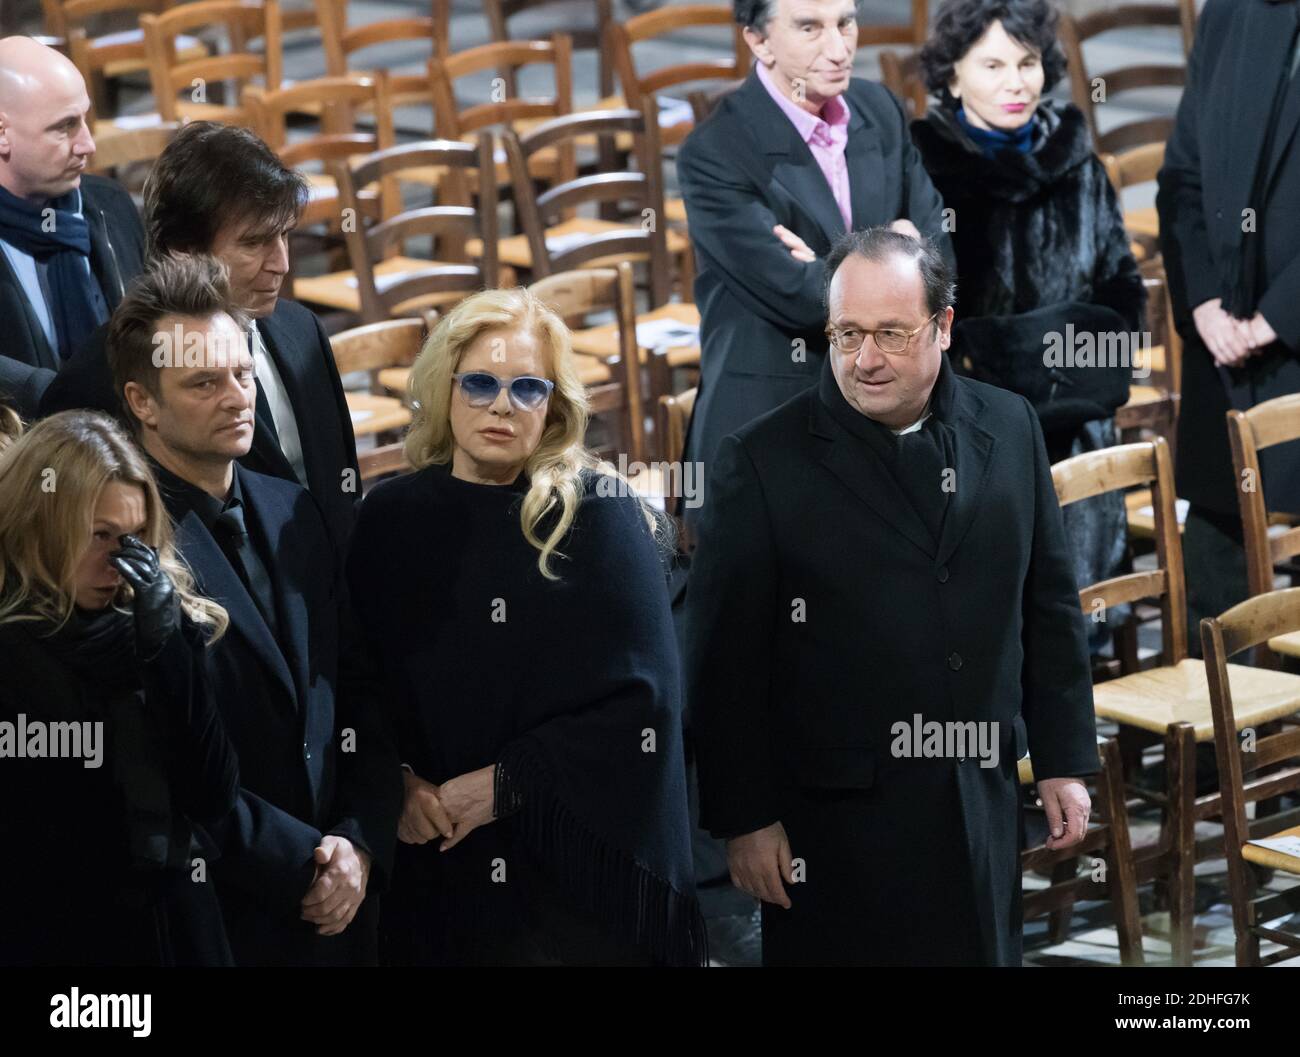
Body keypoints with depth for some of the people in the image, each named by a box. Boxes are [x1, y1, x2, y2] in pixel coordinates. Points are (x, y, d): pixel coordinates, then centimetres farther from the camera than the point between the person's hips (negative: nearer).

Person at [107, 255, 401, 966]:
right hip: (209, 921, -6)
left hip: (337, 908, 6)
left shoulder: (295, 513, 10)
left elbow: (360, 701, 12)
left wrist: (361, 845, -2)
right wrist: (302, 864, -12)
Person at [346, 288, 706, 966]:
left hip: (575, 853, -2)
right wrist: (400, 782, -12)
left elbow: (639, 695, -9)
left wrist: (507, 783, -13)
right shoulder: (391, 519, 4)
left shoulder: (599, 513, -3)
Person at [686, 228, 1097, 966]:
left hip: (981, 806, 3)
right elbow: (726, 657, -5)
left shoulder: (1010, 429, 4)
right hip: (836, 820, -3)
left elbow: (1050, 605, 11)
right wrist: (744, 818, -7)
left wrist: (1064, 761, 9)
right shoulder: (764, 461, -7)